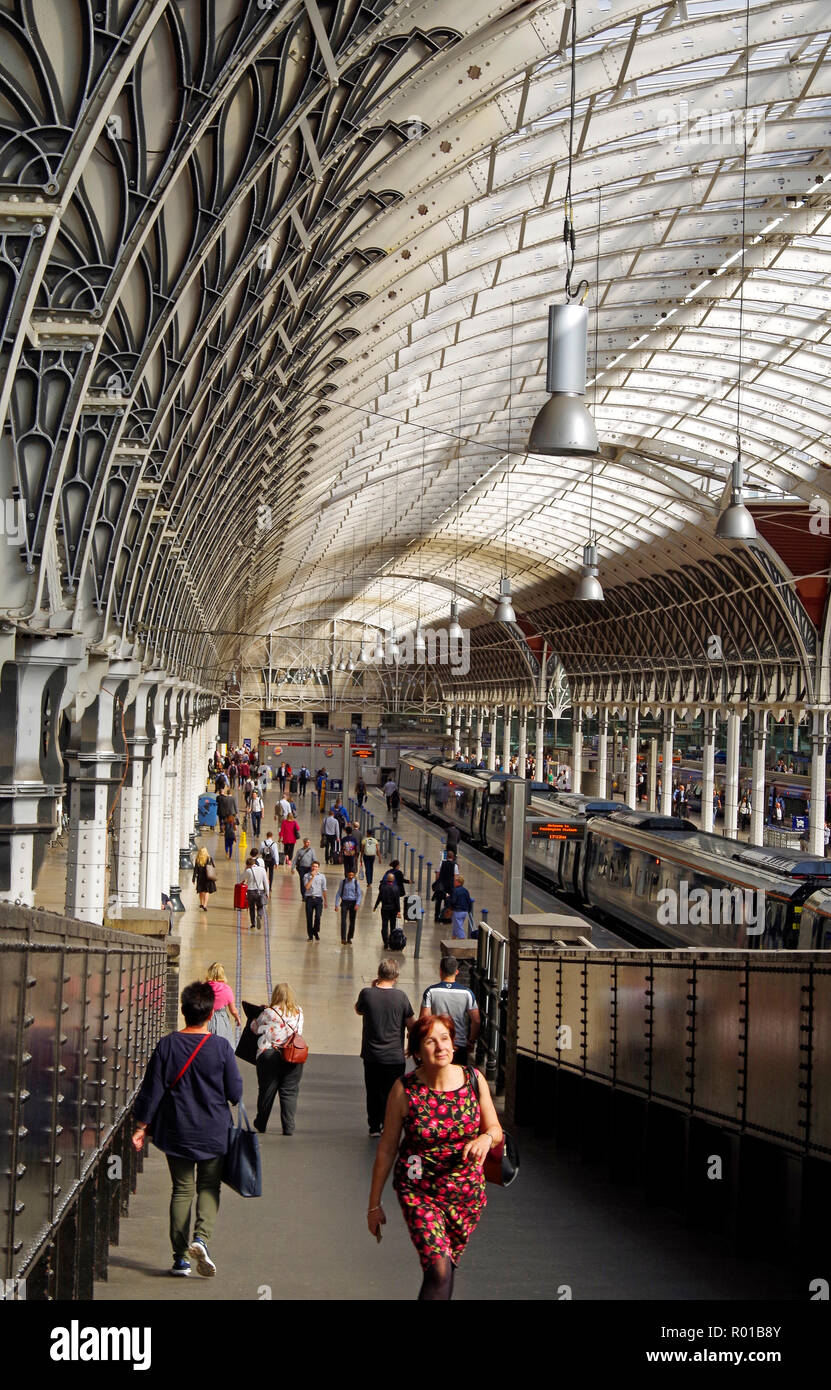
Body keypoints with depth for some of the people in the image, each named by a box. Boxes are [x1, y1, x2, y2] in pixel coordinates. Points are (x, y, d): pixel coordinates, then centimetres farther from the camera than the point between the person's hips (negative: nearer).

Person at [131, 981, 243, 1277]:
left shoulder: (167, 1045, -7)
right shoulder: (221, 1047, -11)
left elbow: (151, 1090, -4)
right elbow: (235, 1093, -6)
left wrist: (141, 1126, 5)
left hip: (176, 1132, 2)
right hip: (214, 1133, -1)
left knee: (182, 1190, 12)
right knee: (209, 1187, 13)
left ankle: (181, 1258, 13)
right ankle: (201, 1237, -10)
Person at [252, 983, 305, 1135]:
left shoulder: (269, 1013, -6)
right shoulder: (299, 1013, 4)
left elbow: (255, 1028, 6)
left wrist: (254, 1019, 28)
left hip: (270, 1056, -2)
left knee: (266, 1091, 11)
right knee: (289, 1092, 6)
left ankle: (261, 1125, 25)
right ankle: (288, 1127, 1)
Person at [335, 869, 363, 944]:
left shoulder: (356, 882, 2)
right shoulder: (343, 882, 1)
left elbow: (359, 894, 1)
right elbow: (338, 894, 4)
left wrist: (357, 904, -13)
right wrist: (336, 905, -2)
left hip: (353, 902, 1)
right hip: (344, 902, -1)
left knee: (352, 921, 6)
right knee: (343, 920, -13)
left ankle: (349, 938, 18)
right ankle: (343, 938, -14)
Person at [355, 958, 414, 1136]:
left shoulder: (367, 993, -11)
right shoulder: (400, 996, -12)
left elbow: (358, 1011, 11)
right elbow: (411, 1024, -3)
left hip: (372, 1055, 1)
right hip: (395, 1055, -1)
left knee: (373, 1093, 15)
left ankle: (374, 1128, 22)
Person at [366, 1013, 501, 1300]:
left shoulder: (474, 1080, -7)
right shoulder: (404, 1090, -14)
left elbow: (496, 1130, 4)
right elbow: (387, 1149, -5)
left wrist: (486, 1138, -20)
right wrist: (374, 1204, 1)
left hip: (467, 1190, 3)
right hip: (419, 1191, -3)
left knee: (446, 1267, 15)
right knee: (440, 1269, -18)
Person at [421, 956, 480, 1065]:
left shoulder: (430, 991, -7)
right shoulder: (467, 992, -6)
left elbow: (424, 1019, -10)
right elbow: (476, 1021, -6)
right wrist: (471, 1040, 8)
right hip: (460, 1045, 1)